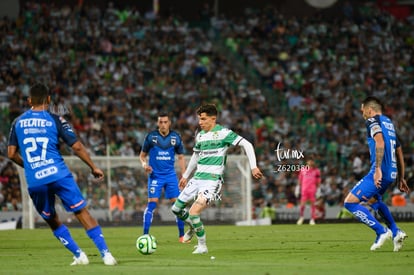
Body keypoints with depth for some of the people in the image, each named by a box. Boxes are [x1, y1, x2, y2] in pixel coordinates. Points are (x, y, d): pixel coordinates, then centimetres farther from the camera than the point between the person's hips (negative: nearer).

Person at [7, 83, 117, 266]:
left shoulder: (18, 122, 10)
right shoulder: (55, 120, 1)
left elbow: (11, 154, 11)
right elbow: (77, 146, -1)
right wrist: (93, 167, 10)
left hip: (34, 182, 2)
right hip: (59, 175, -2)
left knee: (52, 221, 20)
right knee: (83, 213, 2)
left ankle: (78, 255, 14)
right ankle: (105, 253, -6)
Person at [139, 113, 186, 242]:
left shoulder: (176, 137, 3)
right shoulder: (151, 137, -3)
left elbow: (181, 157, 11)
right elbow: (142, 155, 7)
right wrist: (144, 164, -15)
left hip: (170, 175, 2)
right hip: (155, 175, -2)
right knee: (152, 203, -12)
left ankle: (181, 235, 11)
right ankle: (145, 235, -8)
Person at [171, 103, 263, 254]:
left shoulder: (222, 133, -10)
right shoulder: (200, 135, 11)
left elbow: (247, 145, -11)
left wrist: (253, 167, -19)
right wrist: (185, 176, 33)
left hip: (212, 180, -7)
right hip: (197, 178, 7)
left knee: (193, 212, -20)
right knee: (176, 209, 9)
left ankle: (202, 246, -2)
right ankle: (193, 227, 39)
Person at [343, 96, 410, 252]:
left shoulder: (373, 121, -3)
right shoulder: (389, 123, 24)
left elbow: (380, 141, -21)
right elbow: (399, 152, 26)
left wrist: (378, 168, -27)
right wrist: (401, 178, 30)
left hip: (380, 173, -9)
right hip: (392, 173, 9)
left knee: (350, 202, -6)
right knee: (373, 200, 34)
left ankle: (381, 231, -11)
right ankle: (396, 232, 22)